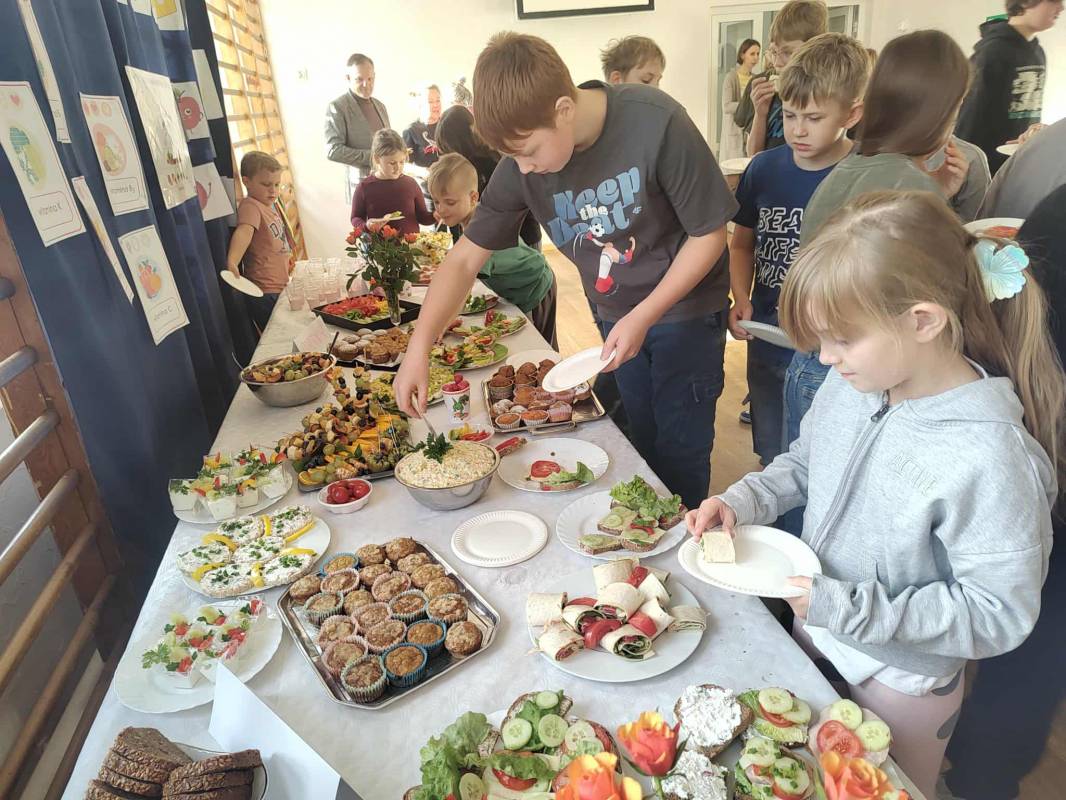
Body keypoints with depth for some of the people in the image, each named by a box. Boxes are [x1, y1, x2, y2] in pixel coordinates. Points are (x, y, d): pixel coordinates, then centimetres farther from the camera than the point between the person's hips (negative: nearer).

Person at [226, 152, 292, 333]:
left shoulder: (268, 206, 16)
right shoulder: (250, 205, -14)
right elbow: (244, 231, -34)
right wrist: (232, 261, -48)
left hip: (278, 288, 9)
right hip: (265, 295, -9)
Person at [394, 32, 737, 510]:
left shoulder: (656, 124, -26)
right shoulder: (522, 166, -14)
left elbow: (709, 233, -16)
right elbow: (465, 258, -8)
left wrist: (643, 317, -22)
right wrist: (418, 350, -17)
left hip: (684, 310, -4)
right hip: (617, 318, 4)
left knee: (679, 453, 2)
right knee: (641, 445, 15)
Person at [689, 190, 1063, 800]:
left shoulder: (989, 459, -33)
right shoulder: (851, 385, -14)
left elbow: (999, 615, -25)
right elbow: (803, 463, 3)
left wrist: (851, 608, -29)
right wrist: (742, 502, -13)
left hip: (902, 679, -5)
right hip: (815, 634, 6)